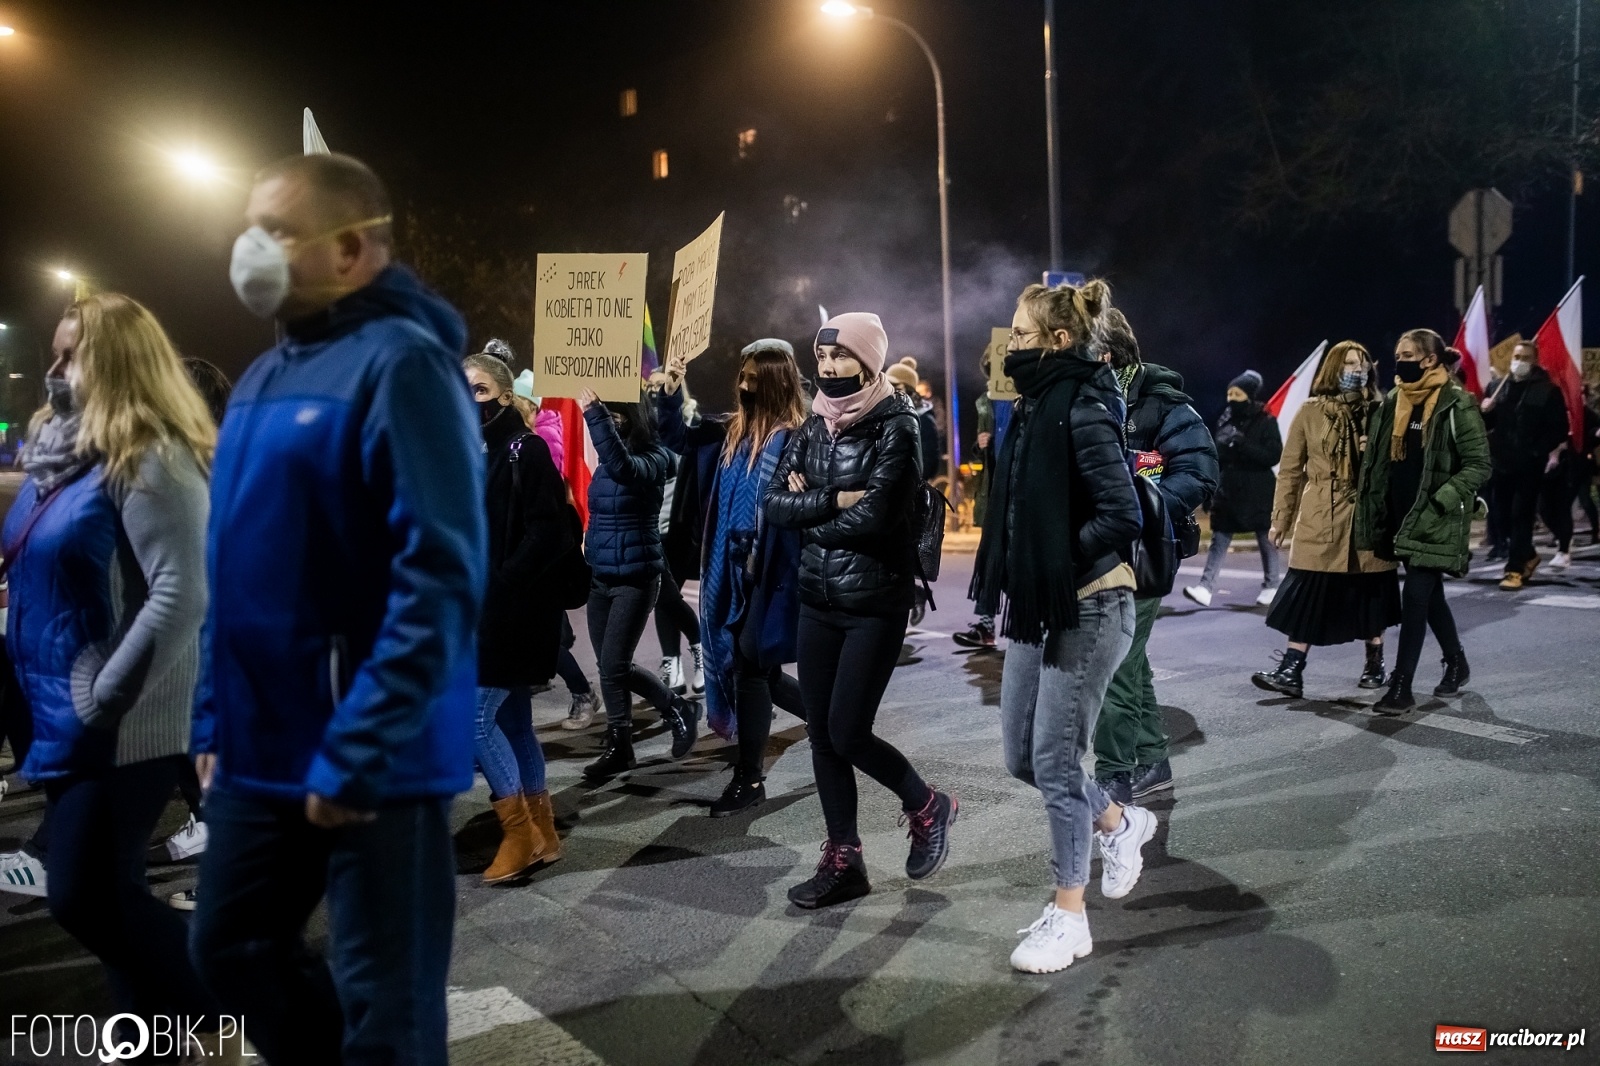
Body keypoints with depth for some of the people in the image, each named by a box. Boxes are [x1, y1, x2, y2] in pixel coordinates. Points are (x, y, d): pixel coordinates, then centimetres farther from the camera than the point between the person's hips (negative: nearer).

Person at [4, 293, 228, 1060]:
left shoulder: (151, 458, -17)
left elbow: (182, 596, -24)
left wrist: (104, 698, -21)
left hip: (120, 725, -9)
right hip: (64, 715, 9)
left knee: (85, 895, -5)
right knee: (106, 890, 15)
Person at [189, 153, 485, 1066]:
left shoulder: (400, 363, -15)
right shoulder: (265, 378, 13)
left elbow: (442, 576, -22)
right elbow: (237, 570, 18)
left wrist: (360, 750, -23)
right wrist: (217, 718, 15)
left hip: (372, 758, -9)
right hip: (265, 747, 9)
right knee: (234, 946, 23)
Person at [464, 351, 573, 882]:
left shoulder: (527, 450, -10)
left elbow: (547, 533, -18)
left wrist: (500, 586, -19)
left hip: (513, 611, -8)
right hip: (481, 611, 8)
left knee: (474, 720, -7)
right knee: (512, 722, 12)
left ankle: (519, 831, 7)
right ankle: (541, 832, 22)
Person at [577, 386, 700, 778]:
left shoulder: (652, 457, -14)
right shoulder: (606, 461, 7)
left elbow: (624, 468, -35)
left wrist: (594, 413, -40)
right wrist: (587, 556, 13)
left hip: (635, 577, -7)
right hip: (600, 576, 7)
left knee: (613, 666, -3)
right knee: (612, 666, 11)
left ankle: (618, 747, 16)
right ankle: (677, 708, 27)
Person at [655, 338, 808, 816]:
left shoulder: (796, 438, -12)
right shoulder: (730, 431, 8)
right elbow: (679, 439, 19)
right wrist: (670, 392, 6)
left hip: (771, 573, -7)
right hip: (731, 570, 7)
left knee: (751, 664, 0)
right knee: (752, 667, 14)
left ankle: (749, 777, 14)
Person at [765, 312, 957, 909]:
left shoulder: (895, 426, -10)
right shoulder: (814, 426, 8)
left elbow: (875, 517, -22)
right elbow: (775, 505, 0)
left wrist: (809, 510, -8)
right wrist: (833, 502, -15)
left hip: (877, 602, -6)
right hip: (818, 599, 6)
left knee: (848, 732, -7)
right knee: (821, 733, 6)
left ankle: (927, 807, 21)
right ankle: (843, 861, 19)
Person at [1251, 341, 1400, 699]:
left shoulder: (1379, 412, 5)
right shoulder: (1310, 412, 1)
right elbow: (1290, 469, 3)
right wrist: (1281, 518, 2)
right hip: (1320, 521, -1)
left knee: (1371, 592, 10)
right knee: (1307, 594, -4)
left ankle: (1375, 663, 26)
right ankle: (1291, 671, -4)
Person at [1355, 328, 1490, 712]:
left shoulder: (1457, 404, -9)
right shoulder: (1392, 403, 10)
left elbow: (1479, 465, -11)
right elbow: (1377, 461, 16)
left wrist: (1439, 501, -20)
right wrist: (1373, 513, 8)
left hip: (1435, 520, -6)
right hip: (1401, 517, 7)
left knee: (1416, 597, -9)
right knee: (1431, 596, 18)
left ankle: (1401, 687, -5)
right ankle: (1457, 663, 37)